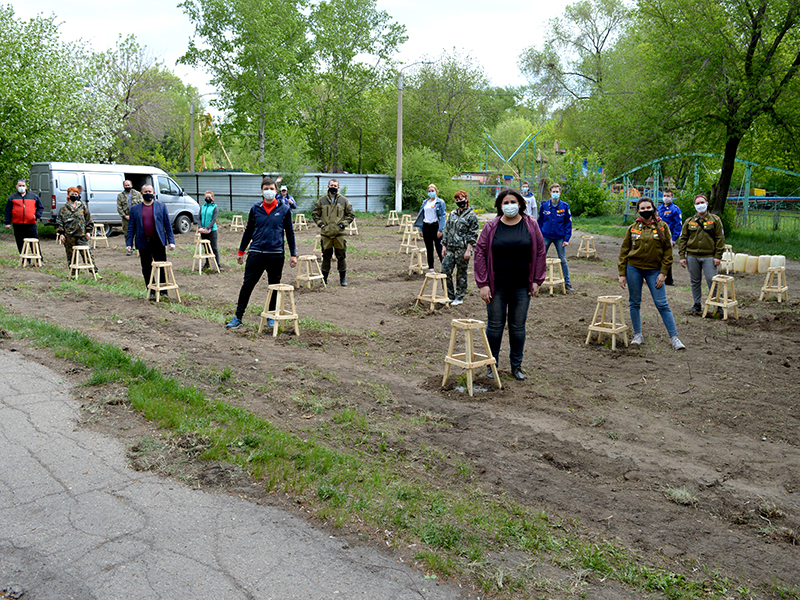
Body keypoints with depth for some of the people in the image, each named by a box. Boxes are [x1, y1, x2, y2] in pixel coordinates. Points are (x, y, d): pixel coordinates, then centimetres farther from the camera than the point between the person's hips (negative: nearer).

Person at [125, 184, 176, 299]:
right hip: (143, 243, 1)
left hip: (158, 242, -1)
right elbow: (131, 227, 9)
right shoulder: (135, 209, 9)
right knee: (146, 269, 6)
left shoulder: (161, 207, 7)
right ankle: (151, 292, 15)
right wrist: (129, 243, 0)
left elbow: (168, 225, 5)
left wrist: (171, 241, -3)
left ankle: (163, 291, 12)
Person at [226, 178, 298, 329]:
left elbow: (290, 232, 8)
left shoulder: (284, 209, 2)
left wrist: (293, 254, 5)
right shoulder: (255, 209, 5)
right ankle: (238, 317, 7)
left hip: (276, 255, 0)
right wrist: (241, 251, 16)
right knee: (247, 285, 0)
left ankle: (271, 317, 24)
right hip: (256, 253, 1)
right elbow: (248, 231, 14)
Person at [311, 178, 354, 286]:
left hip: (339, 233, -1)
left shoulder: (344, 201, 5)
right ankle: (324, 278, 17)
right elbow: (314, 214, 15)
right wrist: (320, 223, 0)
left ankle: (343, 279, 13)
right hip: (325, 234, 1)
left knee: (341, 256, 3)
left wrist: (343, 224, -3)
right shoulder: (322, 200, 7)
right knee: (326, 256, 8)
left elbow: (350, 215, 11)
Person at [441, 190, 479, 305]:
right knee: (445, 270, 0)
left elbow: (473, 235, -7)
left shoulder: (471, 215, -3)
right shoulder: (452, 214, 14)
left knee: (461, 273, 3)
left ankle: (459, 298, 13)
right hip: (450, 248, 6)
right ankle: (450, 296, 12)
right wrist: (444, 245, 9)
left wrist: (468, 250, -14)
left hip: (462, 248, -6)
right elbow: (447, 230, 17)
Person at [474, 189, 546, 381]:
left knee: (518, 327, 8)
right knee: (494, 326, 6)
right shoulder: (491, 227, -2)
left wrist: (536, 280, 0)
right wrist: (483, 284, -8)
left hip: (521, 287, 1)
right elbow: (480, 254, -2)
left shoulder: (531, 225, 2)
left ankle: (516, 365, 22)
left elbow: (539, 253, 5)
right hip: (496, 286, -1)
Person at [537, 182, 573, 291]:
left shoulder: (565, 206, -3)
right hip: (546, 237, 1)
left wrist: (566, 239, -5)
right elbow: (540, 222, 7)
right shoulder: (544, 206, -1)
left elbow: (568, 223, 1)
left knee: (563, 260, 6)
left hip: (559, 238, -1)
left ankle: (567, 283, 16)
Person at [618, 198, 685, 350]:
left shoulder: (662, 226, 0)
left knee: (662, 304, -4)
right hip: (633, 269, 2)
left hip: (654, 270, -1)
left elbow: (668, 250, 1)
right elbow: (624, 251, 6)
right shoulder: (633, 228, 3)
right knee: (634, 303, 7)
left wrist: (663, 273, -5)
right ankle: (638, 335, 20)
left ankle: (674, 338, 0)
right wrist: (622, 273, 2)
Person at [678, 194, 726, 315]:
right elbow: (682, 239, 10)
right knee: (695, 282, 9)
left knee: (712, 282, -6)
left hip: (709, 256, -3)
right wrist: (682, 256, 2)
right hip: (692, 256, 3)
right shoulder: (689, 221, 10)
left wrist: (718, 256, -7)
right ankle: (697, 305, 19)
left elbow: (720, 238, 1)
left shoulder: (715, 220, 4)